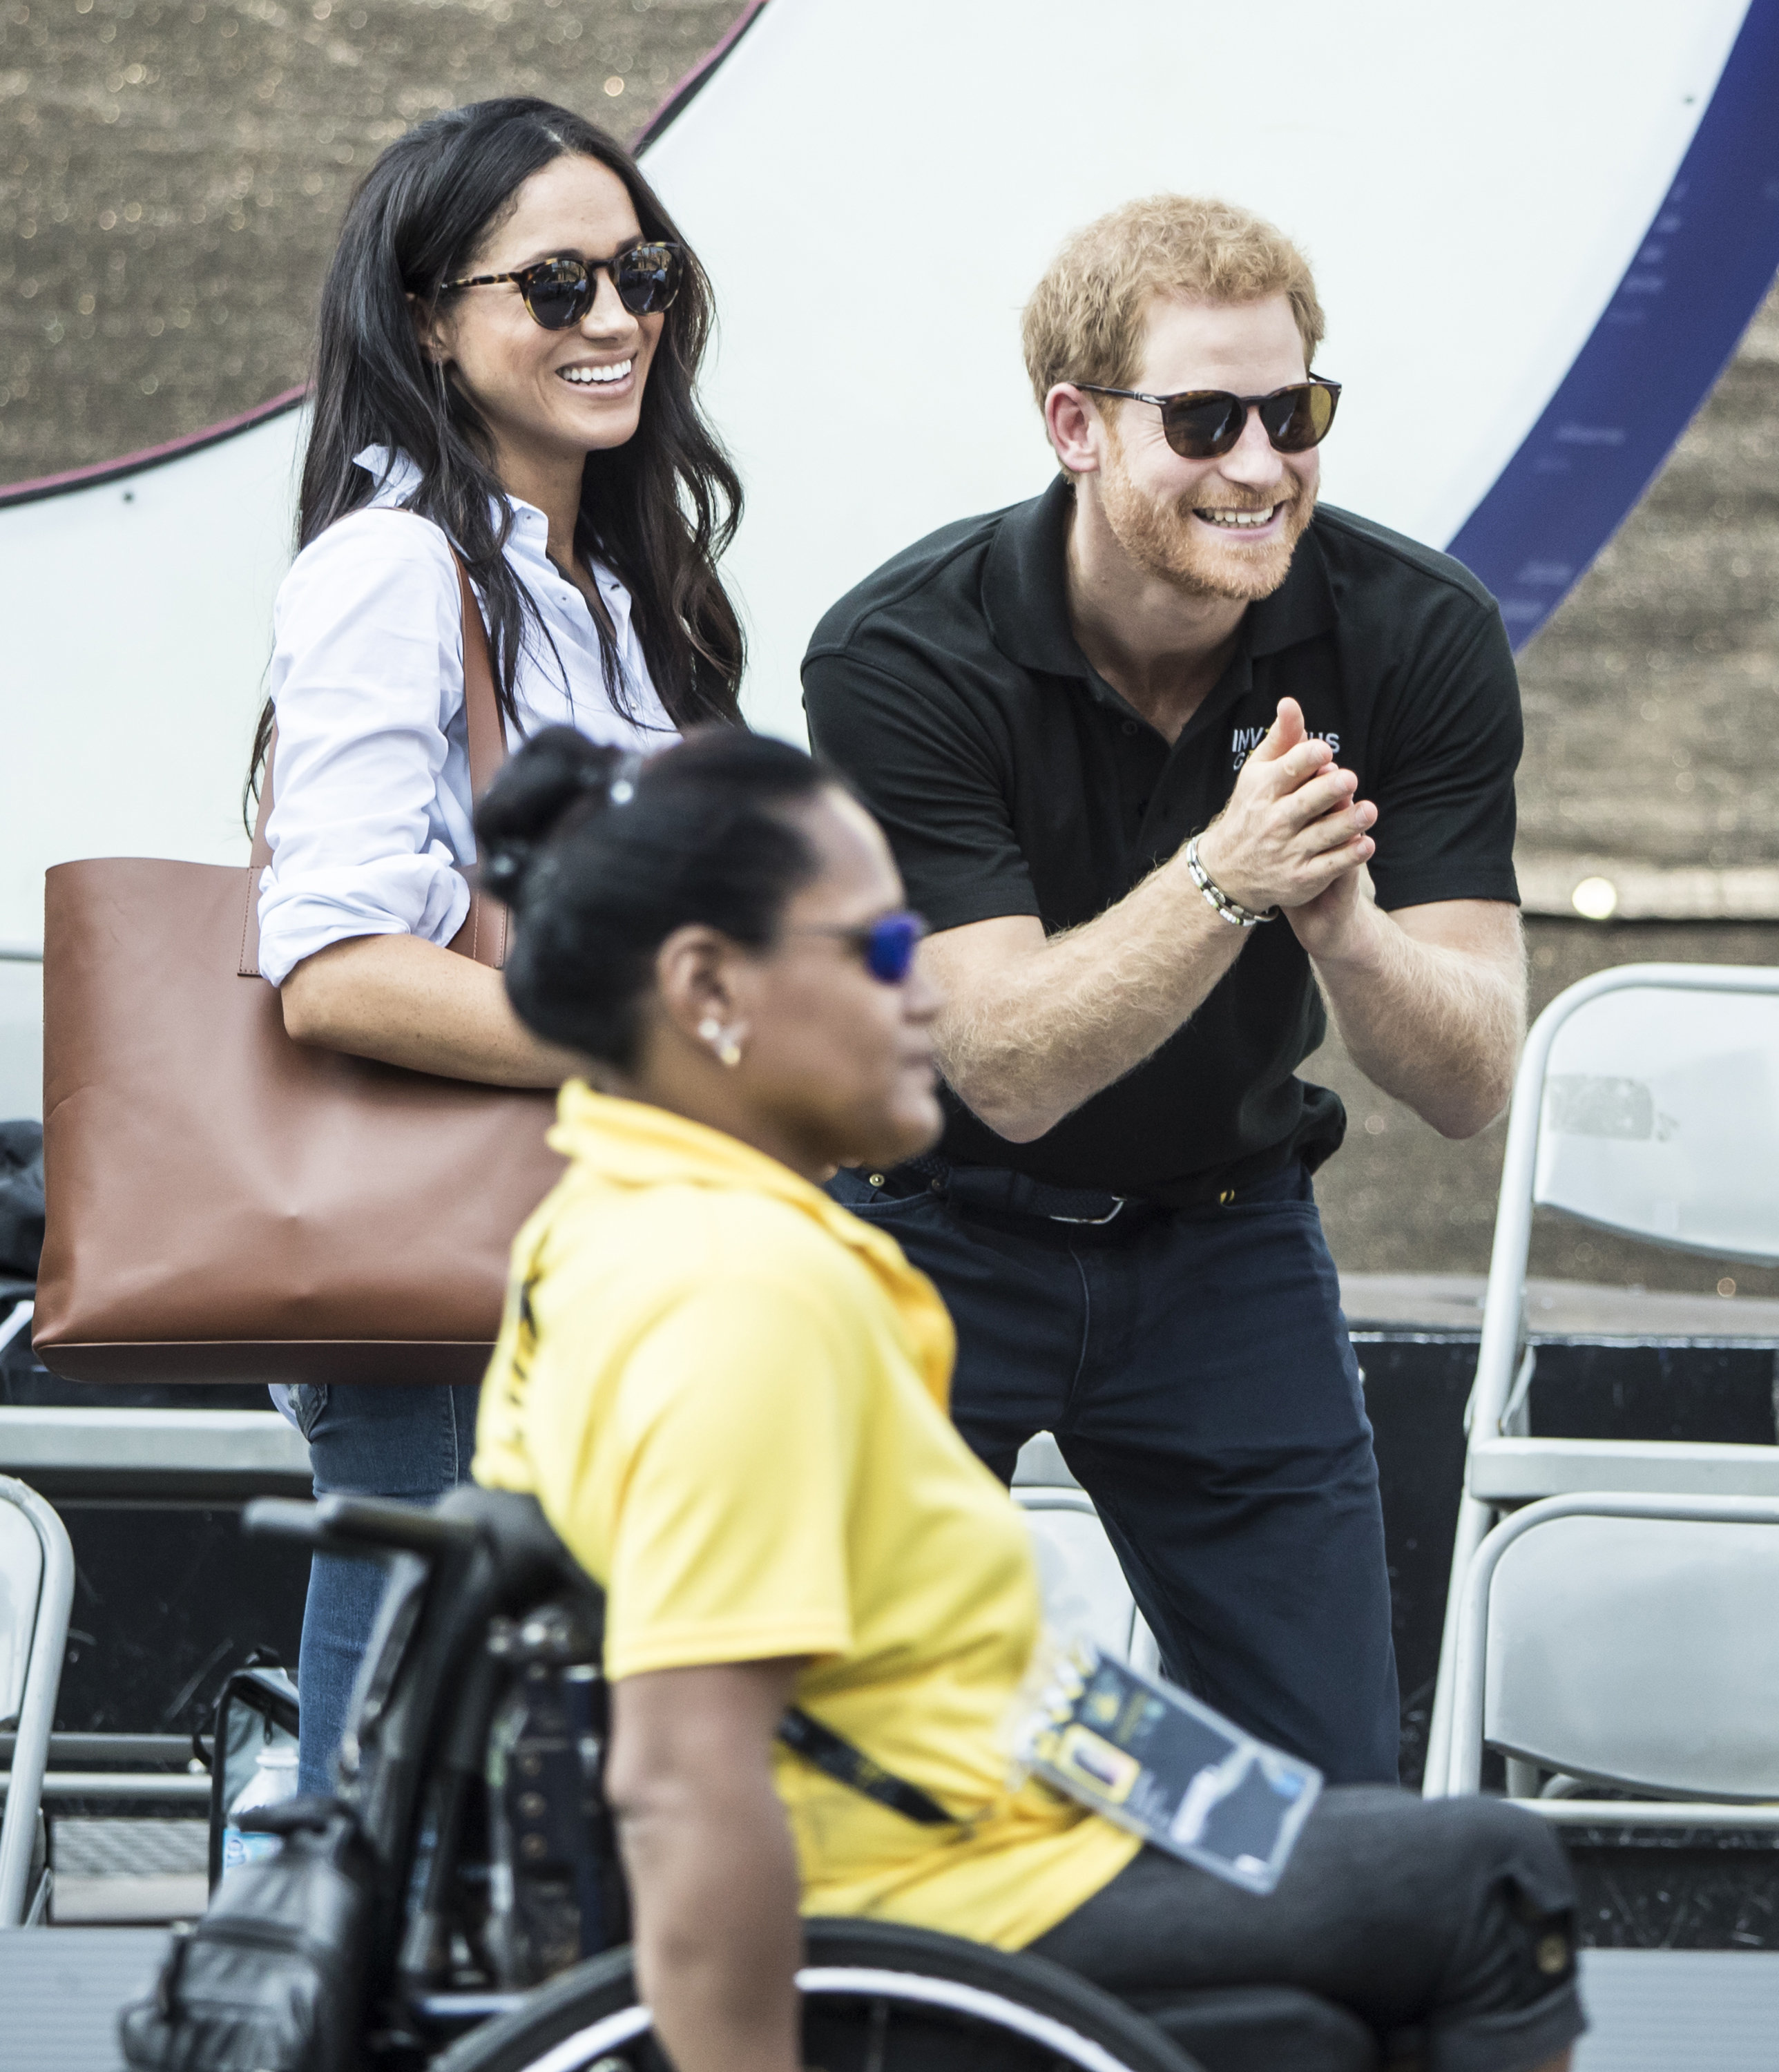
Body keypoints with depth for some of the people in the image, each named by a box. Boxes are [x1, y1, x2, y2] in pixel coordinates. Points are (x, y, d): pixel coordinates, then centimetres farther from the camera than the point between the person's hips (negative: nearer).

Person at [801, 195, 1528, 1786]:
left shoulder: (1420, 638, -15)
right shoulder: (900, 661, -23)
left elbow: (1469, 1085, -18)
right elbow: (1010, 1069, -28)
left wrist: (1344, 930, -39)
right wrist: (1223, 879, -43)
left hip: (1225, 1239, 3)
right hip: (935, 1233, -2)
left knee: (1328, 1785, 1)